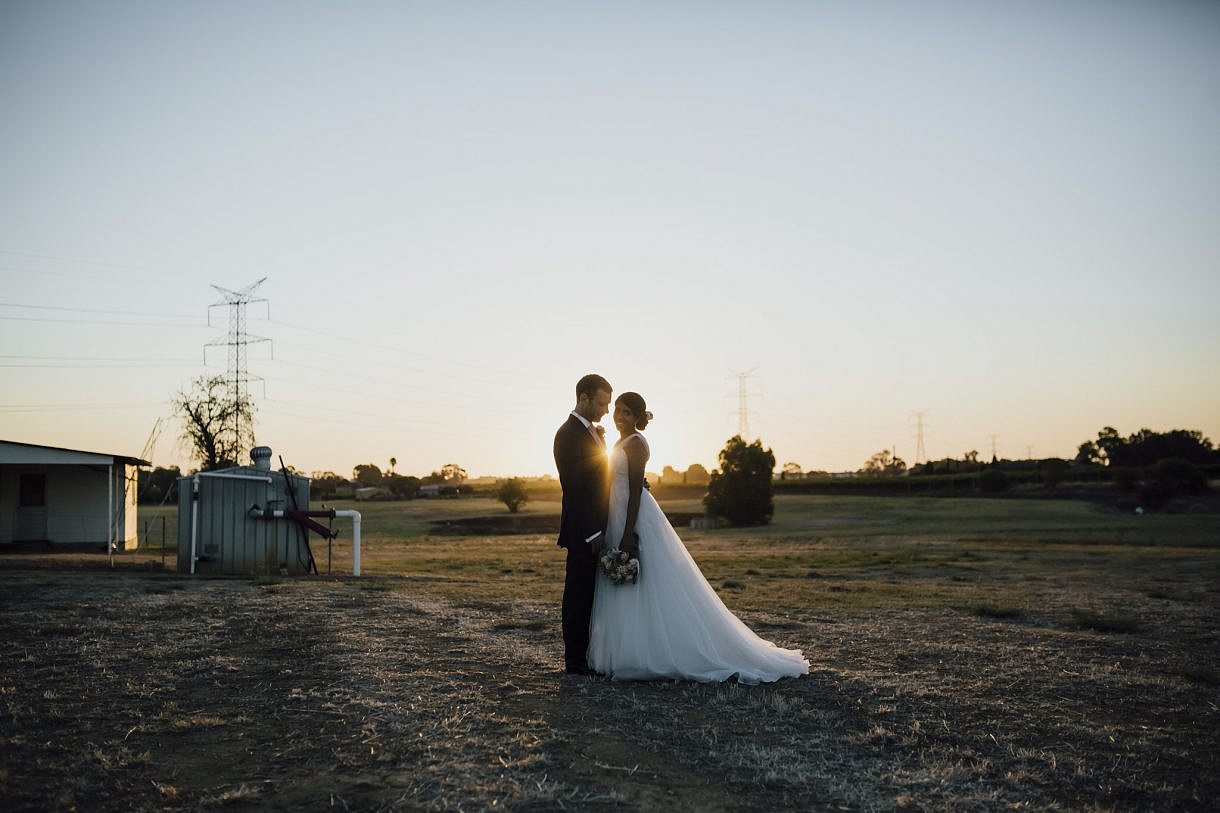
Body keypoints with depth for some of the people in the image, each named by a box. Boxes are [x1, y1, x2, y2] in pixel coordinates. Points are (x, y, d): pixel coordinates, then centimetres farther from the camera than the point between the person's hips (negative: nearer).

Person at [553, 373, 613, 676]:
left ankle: (590, 656, 21)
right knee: (579, 595, -1)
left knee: (591, 595, 13)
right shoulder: (568, 434, -15)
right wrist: (593, 534, -20)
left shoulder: (593, 432, 15)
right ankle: (575, 661, 7)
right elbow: (574, 489, -19)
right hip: (584, 531, -9)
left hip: (599, 528, 9)